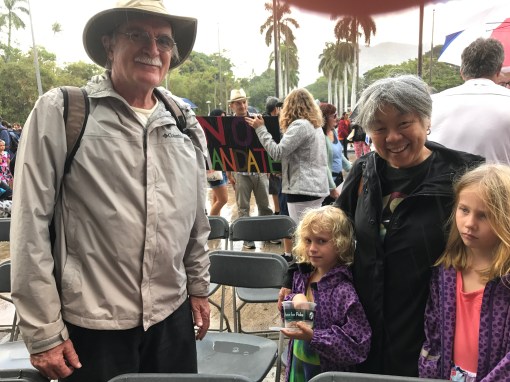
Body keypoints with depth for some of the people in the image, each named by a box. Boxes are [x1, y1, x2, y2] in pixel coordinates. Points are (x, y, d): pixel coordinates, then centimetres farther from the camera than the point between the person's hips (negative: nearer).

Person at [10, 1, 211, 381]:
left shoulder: (184, 121, 5)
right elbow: (30, 226, -10)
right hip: (92, 325, -4)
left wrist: (199, 287, 14)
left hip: (173, 316, 4)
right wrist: (43, 332, -8)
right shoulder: (60, 111, -8)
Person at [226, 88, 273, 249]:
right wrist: (229, 174, -4)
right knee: (243, 207, 7)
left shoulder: (257, 119, 3)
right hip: (240, 171, -1)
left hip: (259, 169, 1)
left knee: (264, 204, 11)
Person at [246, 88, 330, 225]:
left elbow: (277, 153, -16)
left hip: (303, 189, -9)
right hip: (316, 187, 9)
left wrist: (260, 128, -9)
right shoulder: (316, 125, 17)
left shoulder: (300, 125, -12)